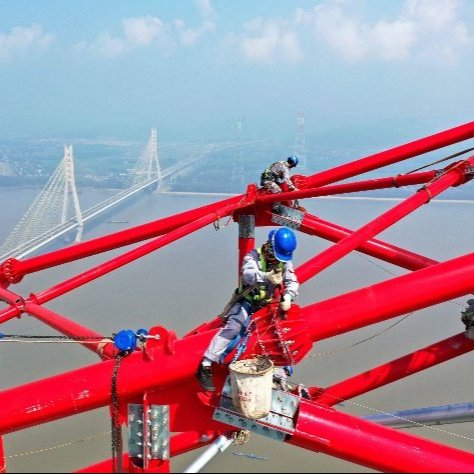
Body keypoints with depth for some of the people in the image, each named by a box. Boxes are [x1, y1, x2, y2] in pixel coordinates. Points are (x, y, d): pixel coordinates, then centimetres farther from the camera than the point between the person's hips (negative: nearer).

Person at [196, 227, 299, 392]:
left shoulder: (285, 261, 0)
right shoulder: (253, 256, -18)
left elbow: (292, 282, -4)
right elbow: (248, 273, -38)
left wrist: (288, 297, -27)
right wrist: (266, 276, -60)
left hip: (268, 304, 6)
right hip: (247, 301, -6)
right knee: (233, 326, -27)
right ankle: (205, 367, -32)